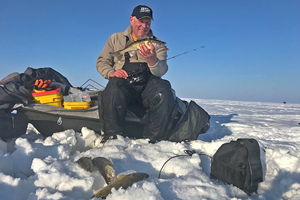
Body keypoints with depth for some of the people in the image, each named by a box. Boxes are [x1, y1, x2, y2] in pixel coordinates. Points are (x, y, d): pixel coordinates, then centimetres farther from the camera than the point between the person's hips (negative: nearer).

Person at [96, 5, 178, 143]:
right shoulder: (116, 38, 19)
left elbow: (161, 71, -1)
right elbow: (101, 61, 17)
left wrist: (152, 59, -25)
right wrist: (111, 73, -6)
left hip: (148, 85, 1)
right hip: (123, 84, 0)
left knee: (163, 89, -34)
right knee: (114, 86, -36)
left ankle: (151, 141, -28)